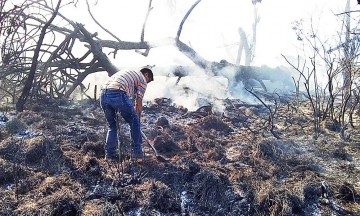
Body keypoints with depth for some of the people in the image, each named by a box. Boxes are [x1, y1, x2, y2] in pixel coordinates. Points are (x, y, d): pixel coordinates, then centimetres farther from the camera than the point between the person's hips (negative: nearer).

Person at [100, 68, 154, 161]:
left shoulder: (125, 73, 37)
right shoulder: (142, 79, 17)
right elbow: (139, 102, 10)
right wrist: (137, 117, 23)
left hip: (103, 95, 7)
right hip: (118, 94, -6)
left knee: (112, 126, 22)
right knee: (134, 122, 12)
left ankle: (109, 154, 21)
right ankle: (137, 151, 15)